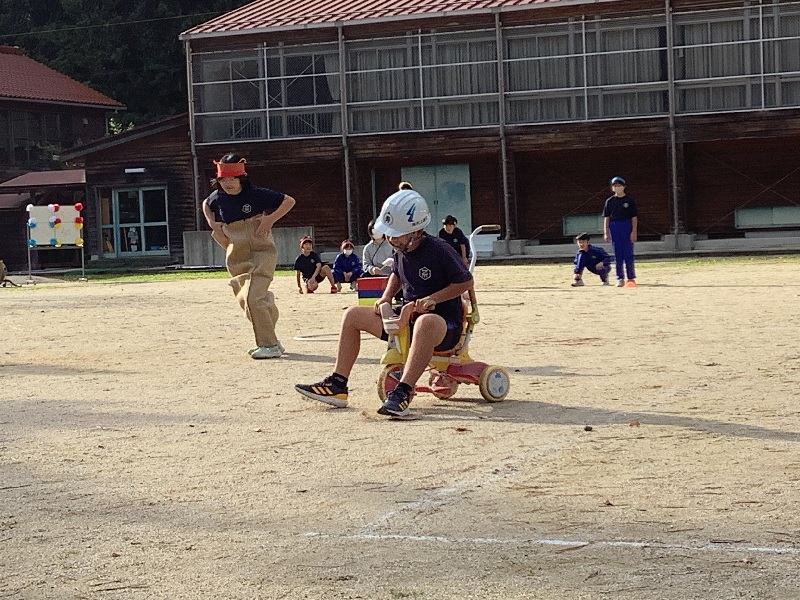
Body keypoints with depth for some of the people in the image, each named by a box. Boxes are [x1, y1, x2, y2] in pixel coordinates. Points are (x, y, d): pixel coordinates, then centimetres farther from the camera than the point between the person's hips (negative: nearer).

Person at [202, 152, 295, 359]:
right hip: (237, 258, 6)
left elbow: (289, 201, -4)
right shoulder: (218, 197, 1)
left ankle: (269, 345, -14)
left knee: (254, 298, -20)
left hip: (262, 252, -6)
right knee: (245, 301, 9)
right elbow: (206, 204, 26)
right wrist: (212, 223, 9)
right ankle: (268, 340, 27)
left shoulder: (257, 195, -12)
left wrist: (271, 218, -16)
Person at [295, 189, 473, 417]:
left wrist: (433, 299, -20)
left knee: (426, 322, -45)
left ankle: (402, 393, -49)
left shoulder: (439, 250, -16)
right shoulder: (400, 252, 5)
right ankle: (337, 385, -1)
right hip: (408, 317, 8)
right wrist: (386, 297, 7)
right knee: (354, 315, 2)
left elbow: (466, 281, -11)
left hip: (445, 323, -8)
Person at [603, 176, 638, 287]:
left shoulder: (629, 200, 2)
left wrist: (634, 231, -8)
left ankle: (631, 278, 5)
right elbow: (606, 217, 8)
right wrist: (606, 232, 0)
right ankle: (620, 278, 9)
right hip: (614, 227, 2)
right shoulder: (610, 201, 8)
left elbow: (634, 217, 0)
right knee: (617, 255, 4)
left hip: (627, 227, -2)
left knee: (628, 253, -2)